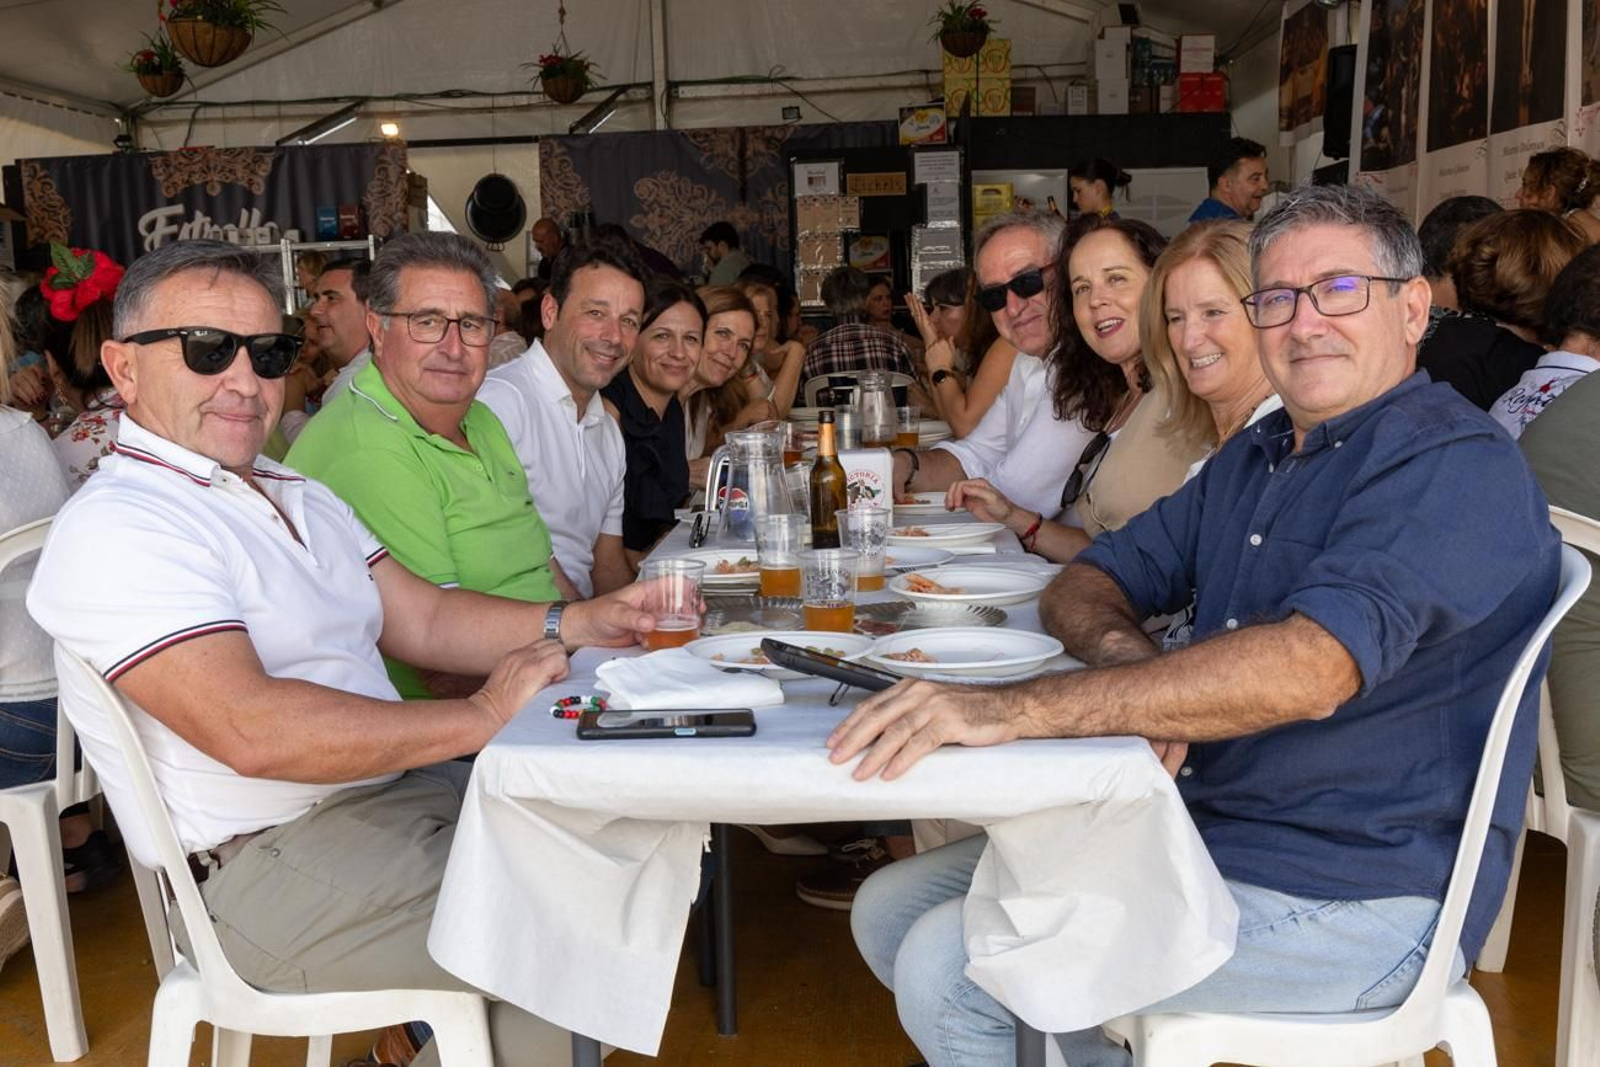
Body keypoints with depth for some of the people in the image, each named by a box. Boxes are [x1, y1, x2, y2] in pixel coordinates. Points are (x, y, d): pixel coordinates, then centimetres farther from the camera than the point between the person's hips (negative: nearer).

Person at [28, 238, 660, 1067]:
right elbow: (252, 732, -26)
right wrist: (480, 717, -22)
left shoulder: (299, 495, 17)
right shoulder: (115, 529, -14)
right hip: (271, 867, -9)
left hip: (402, 789, 9)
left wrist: (575, 623, -4)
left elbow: (421, 620, 11)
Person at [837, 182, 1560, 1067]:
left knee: (947, 968, -18)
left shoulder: (1454, 464, -15)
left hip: (1350, 891, -8)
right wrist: (1121, 649, -14)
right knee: (890, 910, 4)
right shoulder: (1253, 456, 14)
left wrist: (1015, 709, -38)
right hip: (1193, 825, 8)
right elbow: (1085, 585, 11)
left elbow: (1310, 670, -31)